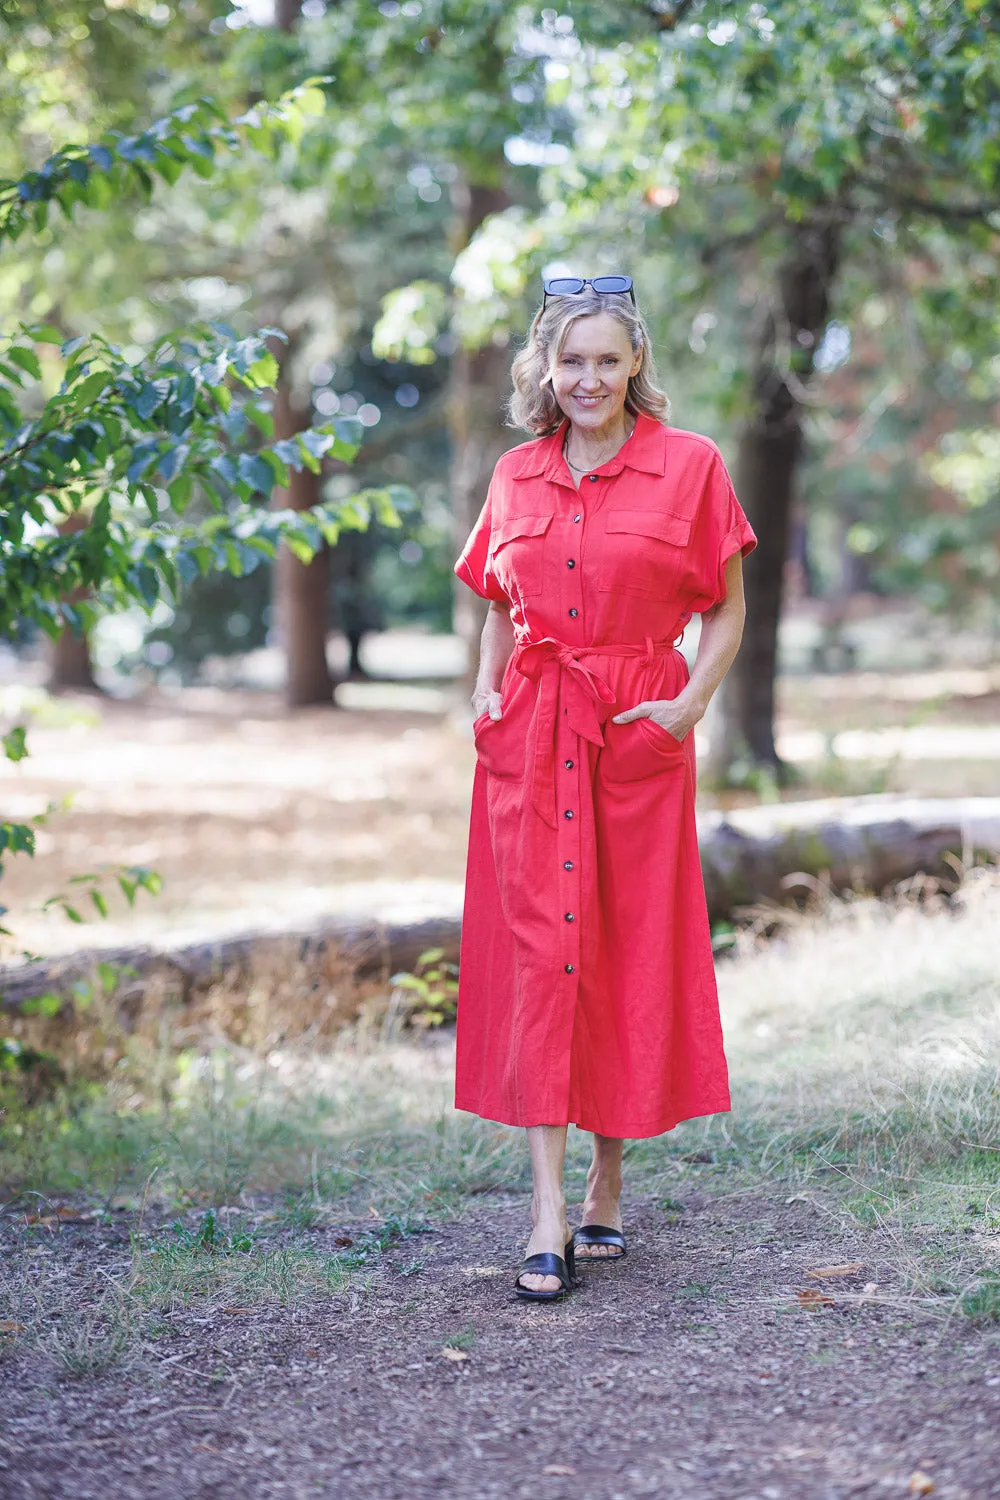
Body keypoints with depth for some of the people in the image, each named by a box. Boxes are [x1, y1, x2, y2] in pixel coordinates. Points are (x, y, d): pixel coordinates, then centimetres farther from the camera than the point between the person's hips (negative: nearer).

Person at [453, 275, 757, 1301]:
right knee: (540, 949, -7)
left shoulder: (689, 466, 0)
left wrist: (691, 703, -9)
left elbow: (728, 610, 4)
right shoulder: (515, 476, 9)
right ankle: (549, 1214, -8)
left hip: (639, 740, -1)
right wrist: (486, 686, 4)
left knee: (632, 953, 5)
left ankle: (608, 1188, 21)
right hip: (528, 739, 2)